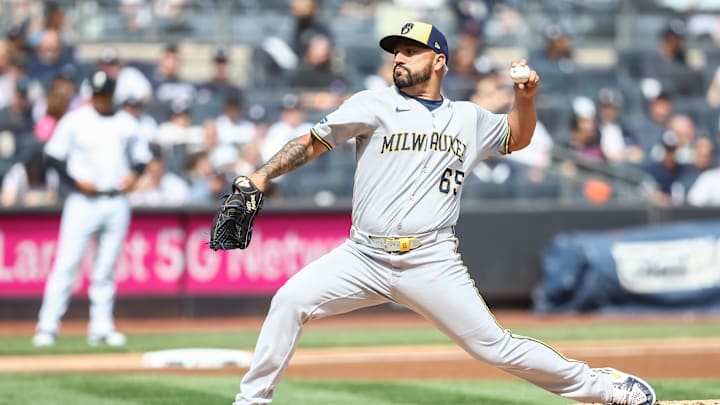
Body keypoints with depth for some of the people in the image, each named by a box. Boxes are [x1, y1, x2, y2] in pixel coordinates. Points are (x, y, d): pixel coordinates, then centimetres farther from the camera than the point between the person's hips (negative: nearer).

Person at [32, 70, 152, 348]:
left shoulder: (126, 124, 10)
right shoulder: (75, 121, 0)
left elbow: (141, 156, 17)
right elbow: (53, 156, 0)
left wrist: (134, 174, -4)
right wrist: (76, 181, -11)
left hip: (117, 202, 3)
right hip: (83, 201, -3)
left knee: (106, 269, 6)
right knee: (67, 263, -8)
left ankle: (101, 327, 12)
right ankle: (47, 326, -7)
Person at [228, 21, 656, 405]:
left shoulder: (469, 118, 12)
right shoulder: (374, 106, 4)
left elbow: (518, 137, 30)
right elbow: (313, 143, -2)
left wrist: (526, 97, 10)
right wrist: (260, 177, -15)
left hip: (433, 263, 0)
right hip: (364, 257, 0)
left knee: (495, 346, -4)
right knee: (291, 299, -20)